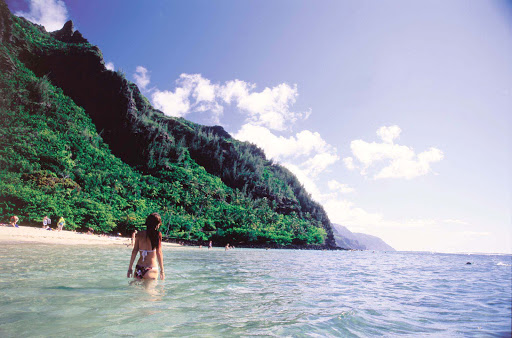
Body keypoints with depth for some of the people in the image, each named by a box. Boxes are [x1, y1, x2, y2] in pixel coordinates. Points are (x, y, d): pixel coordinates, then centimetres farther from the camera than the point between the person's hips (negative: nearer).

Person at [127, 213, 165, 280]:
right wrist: (162, 271, -4)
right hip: (151, 269, -3)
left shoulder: (139, 234, 0)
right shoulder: (158, 235, -10)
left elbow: (134, 251, 2)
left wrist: (130, 268, 10)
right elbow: (159, 253, -10)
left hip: (139, 268, 4)